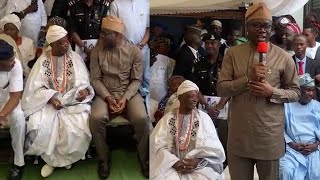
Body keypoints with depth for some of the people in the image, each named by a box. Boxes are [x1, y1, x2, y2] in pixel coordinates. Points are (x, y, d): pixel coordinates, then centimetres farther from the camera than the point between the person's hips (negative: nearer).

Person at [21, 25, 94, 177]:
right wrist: (51, 98, -22)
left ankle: (65, 157, 2)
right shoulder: (43, 60, 0)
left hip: (72, 100, 0)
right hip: (48, 101, 0)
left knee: (77, 127, -28)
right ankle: (51, 158, -1)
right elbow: (36, 87, -4)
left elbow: (83, 82, -1)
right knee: (39, 127, -27)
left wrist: (83, 90, -25)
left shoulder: (75, 58, 1)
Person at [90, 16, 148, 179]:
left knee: (141, 118, -30)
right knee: (96, 118, -31)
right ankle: (104, 158, -7)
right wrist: (108, 98, -16)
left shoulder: (134, 51, -3)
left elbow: (136, 80, -2)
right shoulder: (97, 52, 1)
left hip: (129, 93, -1)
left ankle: (143, 158, -5)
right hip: (105, 94, 1)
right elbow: (95, 79, -1)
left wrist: (125, 99, -17)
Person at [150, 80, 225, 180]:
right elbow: (158, 146, -2)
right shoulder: (168, 118, 6)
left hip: (200, 166, 0)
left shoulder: (204, 118, 5)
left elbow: (213, 147, 0)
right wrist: (174, 162, -15)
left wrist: (197, 161, -14)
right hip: (171, 166, 0)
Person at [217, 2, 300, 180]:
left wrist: (272, 92, -17)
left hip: (270, 136, -1)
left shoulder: (283, 57, -3)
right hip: (239, 135, 1)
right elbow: (221, 89, -4)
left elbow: (295, 92, 2)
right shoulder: (232, 53, 1)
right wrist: (248, 78, -18)